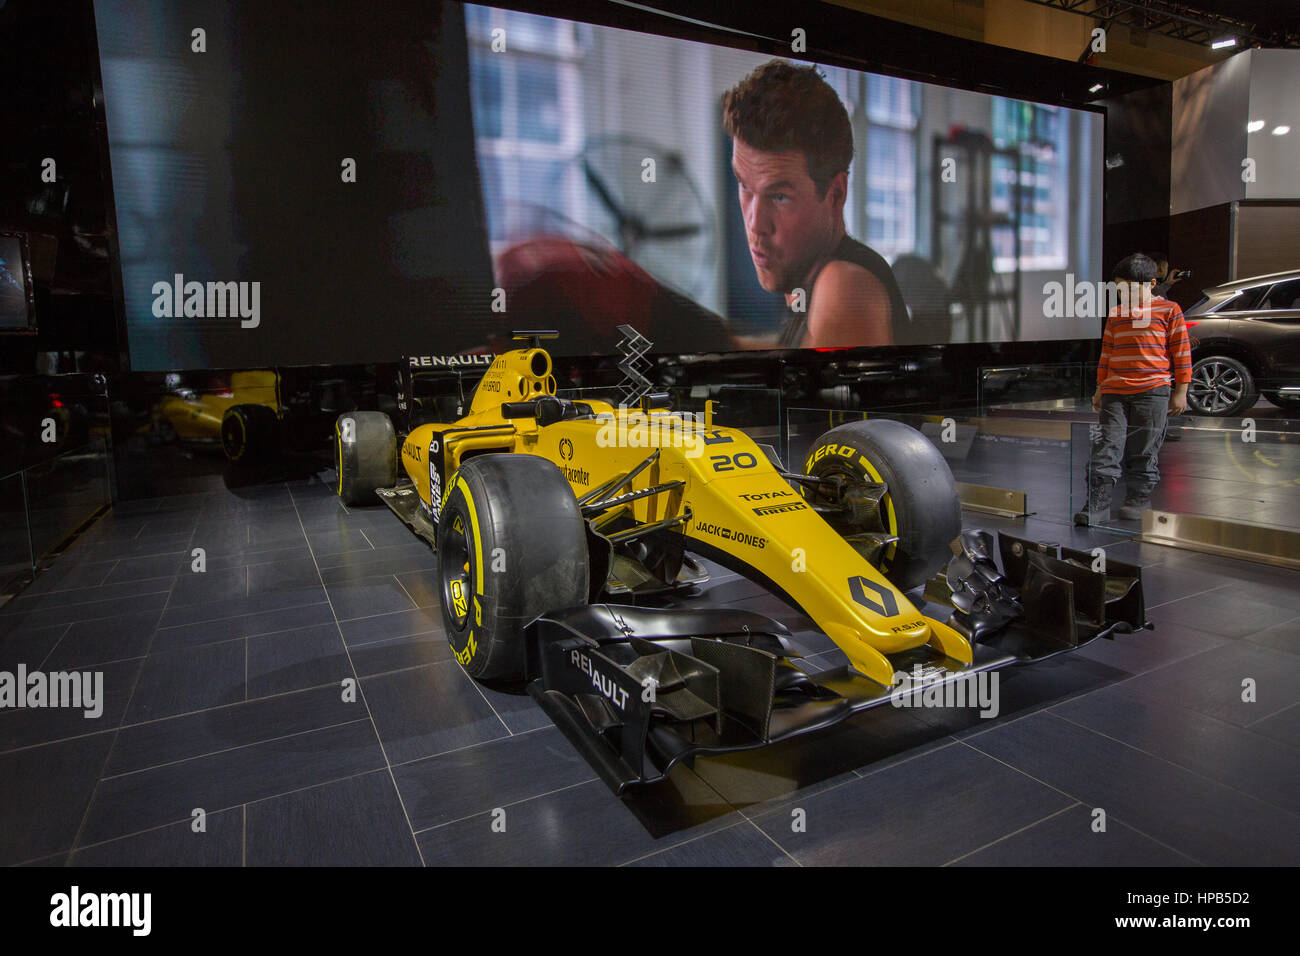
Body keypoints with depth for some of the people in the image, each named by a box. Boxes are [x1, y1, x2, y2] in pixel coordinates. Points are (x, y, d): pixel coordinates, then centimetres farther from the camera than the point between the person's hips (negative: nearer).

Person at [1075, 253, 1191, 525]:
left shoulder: (1169, 310, 5)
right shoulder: (1115, 314, 17)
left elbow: (1182, 352, 3)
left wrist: (1180, 391, -1)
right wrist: (1100, 388, 17)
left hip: (1152, 392, -3)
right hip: (1114, 393, 3)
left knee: (1143, 452, 2)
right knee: (1106, 449, -5)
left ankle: (1139, 500, 17)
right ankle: (1098, 504, -5)